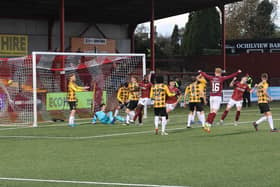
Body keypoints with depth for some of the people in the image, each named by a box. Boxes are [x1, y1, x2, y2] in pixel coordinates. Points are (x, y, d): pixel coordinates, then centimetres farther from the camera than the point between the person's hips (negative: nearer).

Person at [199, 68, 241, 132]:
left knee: (211, 111, 15)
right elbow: (230, 76, -3)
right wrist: (238, 72, 7)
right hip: (218, 97, -4)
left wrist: (200, 72, 41)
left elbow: (205, 75, 21)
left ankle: (206, 124, 9)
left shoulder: (211, 78, 4)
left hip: (211, 96, 5)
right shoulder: (221, 79, -5)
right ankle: (209, 125, -15)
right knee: (214, 112, -7)